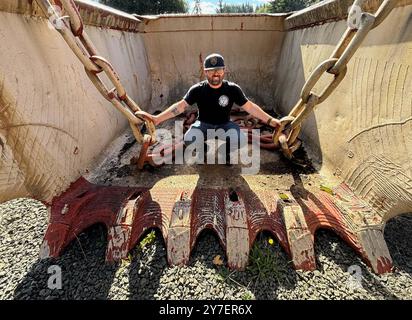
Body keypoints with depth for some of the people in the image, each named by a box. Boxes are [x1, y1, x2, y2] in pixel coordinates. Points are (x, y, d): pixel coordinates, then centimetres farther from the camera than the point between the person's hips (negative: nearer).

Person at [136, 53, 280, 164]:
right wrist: (157, 119, -23)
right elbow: (180, 105, -15)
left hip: (224, 124, 0)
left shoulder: (232, 89, -10)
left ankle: (226, 153, 8)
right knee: (189, 139, -32)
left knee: (239, 139, -31)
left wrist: (270, 120, -9)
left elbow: (250, 107, -7)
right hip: (204, 124, 0)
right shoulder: (198, 89, -11)